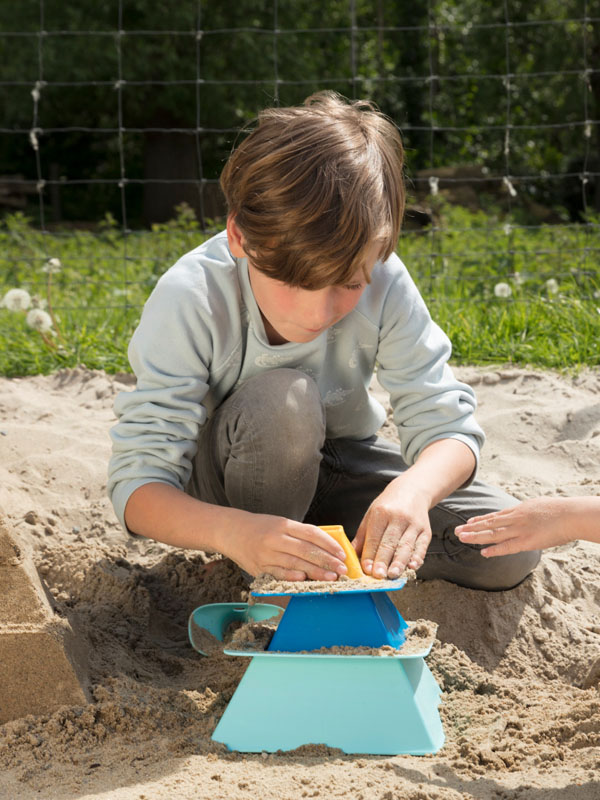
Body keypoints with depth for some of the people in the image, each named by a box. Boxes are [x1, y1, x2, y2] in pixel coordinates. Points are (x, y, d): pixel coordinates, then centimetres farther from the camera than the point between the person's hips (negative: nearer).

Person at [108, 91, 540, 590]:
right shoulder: (191, 300, -31)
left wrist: (414, 489, -45)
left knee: (511, 552, -16)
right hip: (225, 482, -3)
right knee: (281, 398, -37)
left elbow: (448, 427, -20)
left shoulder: (383, 284, -23)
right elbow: (136, 484, -33)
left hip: (336, 462, 3)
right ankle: (266, 587, -13)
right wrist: (232, 531, -55)